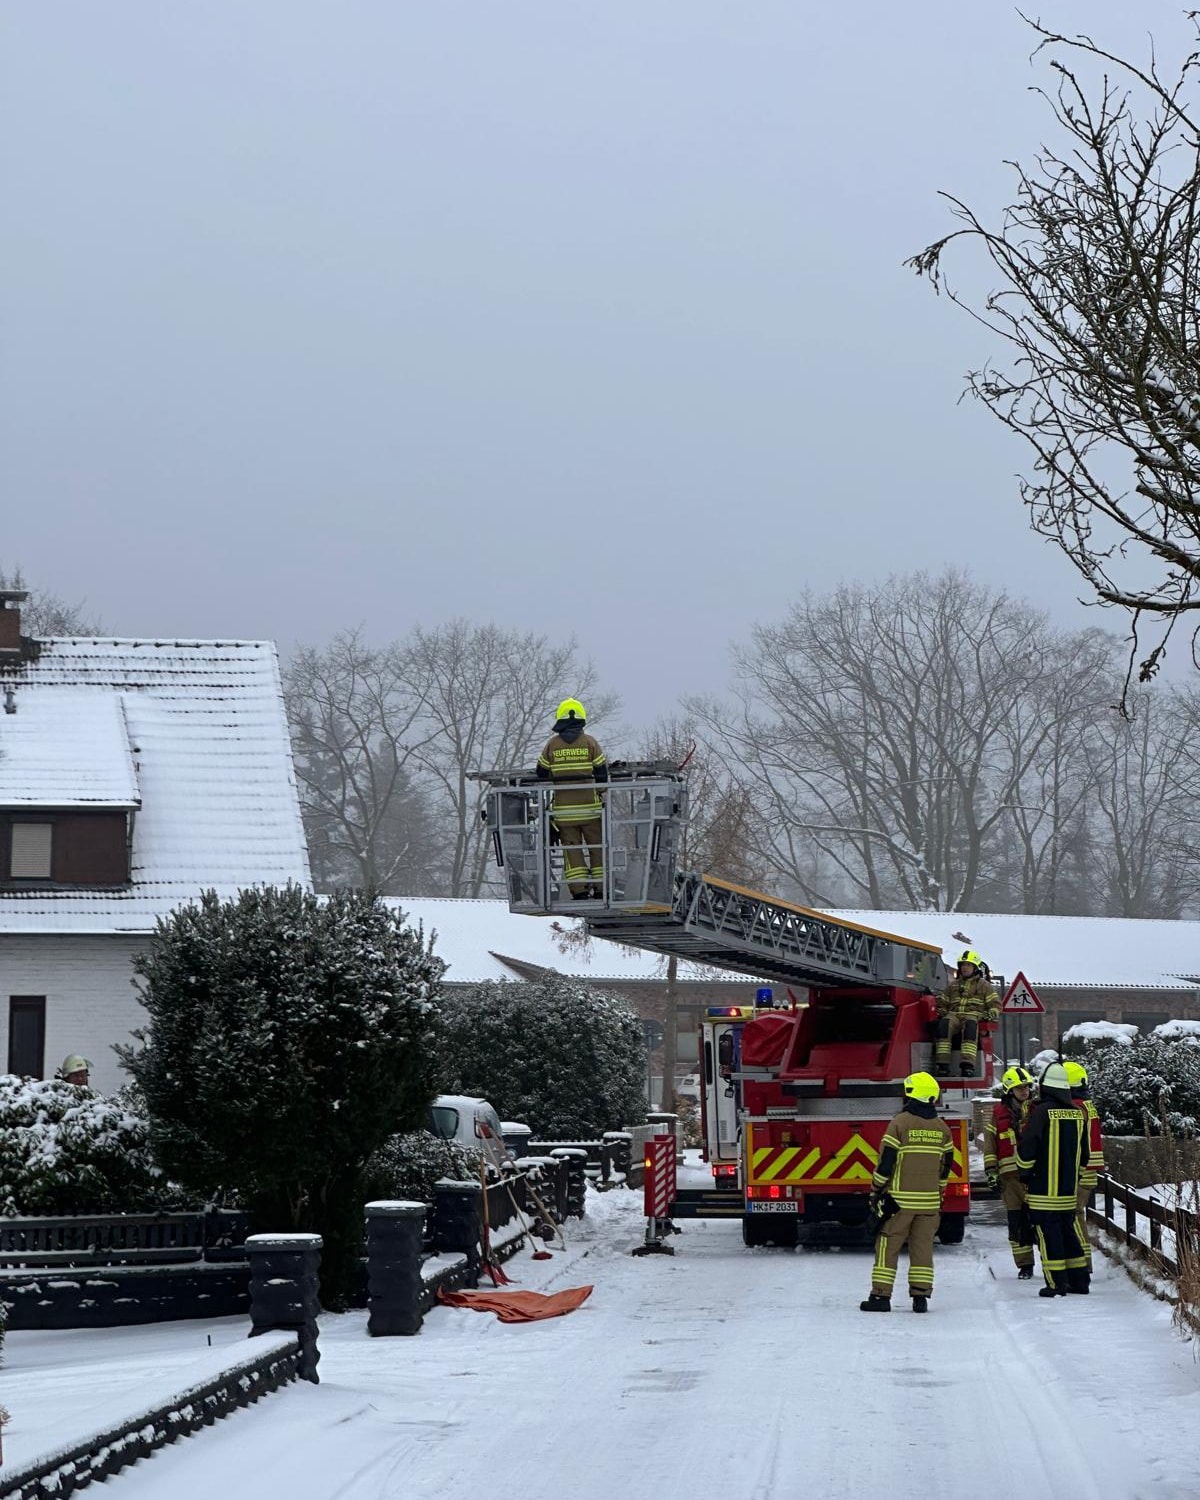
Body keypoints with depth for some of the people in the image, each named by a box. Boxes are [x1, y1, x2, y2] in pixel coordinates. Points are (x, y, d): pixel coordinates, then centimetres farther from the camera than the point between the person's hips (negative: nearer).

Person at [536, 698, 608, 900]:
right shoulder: (589, 742, -2)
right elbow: (602, 772, 2)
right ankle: (601, 889, 8)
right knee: (597, 847, 9)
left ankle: (579, 890, -4)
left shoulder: (552, 744, 0)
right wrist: (602, 795, 18)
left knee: (571, 848, 4)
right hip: (590, 807, 0)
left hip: (563, 808, 0)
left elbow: (541, 773, 6)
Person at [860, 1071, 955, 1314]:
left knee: (888, 1246, 2)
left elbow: (886, 1163, -10)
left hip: (900, 1199, -4)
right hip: (929, 1200, 4)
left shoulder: (900, 1123, -10)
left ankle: (881, 1295, 0)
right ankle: (921, 1297, 4)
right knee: (923, 1247, 8)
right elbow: (946, 1166, 12)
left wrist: (875, 1193, -1)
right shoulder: (942, 1129, 5)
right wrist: (938, 1195, 22)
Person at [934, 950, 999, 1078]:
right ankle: (942, 1063, -44)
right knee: (944, 1024, -35)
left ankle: (968, 1065, -53)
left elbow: (995, 1004, 12)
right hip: (954, 1015, 3)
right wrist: (941, 1012, 11)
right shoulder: (953, 985, 27)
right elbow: (942, 1003, 31)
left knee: (970, 1025, -41)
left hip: (974, 1015, -3)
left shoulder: (983, 985, 17)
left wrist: (991, 1015, -6)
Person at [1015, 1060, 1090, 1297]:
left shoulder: (1042, 1112, -13)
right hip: (1069, 1188, 6)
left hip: (1044, 1187, -6)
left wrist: (1024, 1172, 1)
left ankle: (1056, 1283, -5)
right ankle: (1079, 1279, 18)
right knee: (1068, 1231, 16)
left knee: (1048, 1233, -3)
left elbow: (1027, 1146, -14)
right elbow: (1084, 1152, 15)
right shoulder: (1078, 1113, 7)